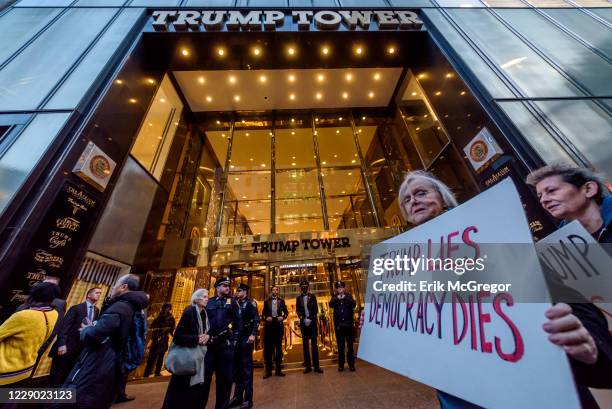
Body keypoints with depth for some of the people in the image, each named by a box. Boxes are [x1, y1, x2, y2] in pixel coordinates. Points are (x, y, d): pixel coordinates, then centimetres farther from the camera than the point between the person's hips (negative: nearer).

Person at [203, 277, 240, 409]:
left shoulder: (232, 302, 4)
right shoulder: (209, 302, 9)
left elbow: (238, 321, 2)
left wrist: (234, 338, -3)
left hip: (226, 344, 0)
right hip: (209, 343, 1)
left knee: (225, 377, 10)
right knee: (204, 376, 8)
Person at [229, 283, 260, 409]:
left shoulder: (250, 302, -8)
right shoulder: (236, 303, 11)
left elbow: (256, 319, -15)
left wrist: (253, 334, -23)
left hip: (246, 337, -6)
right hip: (237, 337, 6)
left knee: (246, 366, 2)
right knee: (236, 366, 14)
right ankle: (238, 396, 29)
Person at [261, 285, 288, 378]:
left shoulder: (281, 301, 7)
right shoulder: (267, 301, 7)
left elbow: (286, 312, 7)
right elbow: (263, 313, 8)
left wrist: (283, 317, -12)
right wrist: (266, 318, -11)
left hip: (278, 325, 0)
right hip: (269, 326, 0)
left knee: (279, 347, 6)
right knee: (268, 348, 3)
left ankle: (278, 370, 17)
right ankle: (268, 370, 15)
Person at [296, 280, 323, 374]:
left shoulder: (312, 296, 4)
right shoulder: (298, 298, 7)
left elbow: (315, 309, -1)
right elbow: (298, 310, 3)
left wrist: (309, 319, -11)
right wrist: (304, 319, -11)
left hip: (312, 322, -1)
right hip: (303, 323, 2)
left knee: (314, 344, 0)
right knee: (305, 344, 6)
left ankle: (316, 366, 6)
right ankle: (308, 366, 14)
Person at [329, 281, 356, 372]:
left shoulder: (349, 296, 2)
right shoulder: (334, 298, 4)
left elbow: (354, 305, -14)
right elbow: (330, 305, -15)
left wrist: (345, 298, -28)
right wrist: (337, 298, -32)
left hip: (349, 324, 0)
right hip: (338, 325, 0)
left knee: (350, 345, 7)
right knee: (340, 346, 8)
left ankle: (351, 364, 20)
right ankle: (341, 364, 20)